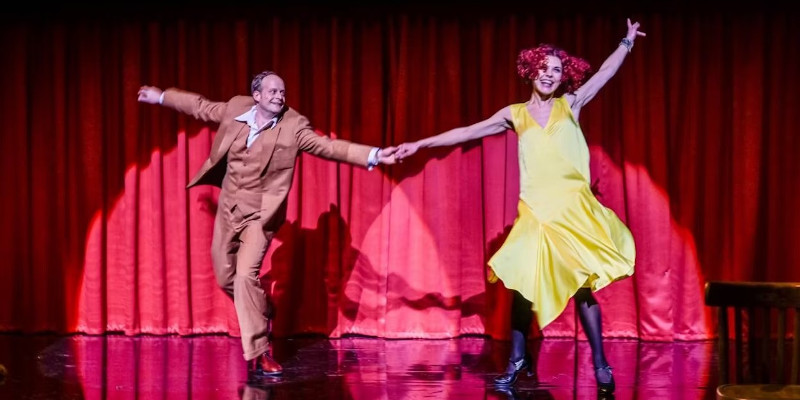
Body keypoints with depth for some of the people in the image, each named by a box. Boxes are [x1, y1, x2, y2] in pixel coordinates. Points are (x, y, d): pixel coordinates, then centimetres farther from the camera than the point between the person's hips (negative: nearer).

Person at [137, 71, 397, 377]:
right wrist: (162, 97, 24)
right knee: (225, 277, 14)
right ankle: (260, 315, 42)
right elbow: (201, 106, 14)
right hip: (228, 207, 5)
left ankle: (258, 354, -12)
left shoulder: (294, 126, -14)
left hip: (259, 213, -5)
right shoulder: (235, 108, -3)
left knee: (246, 276, -19)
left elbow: (328, 146, -23)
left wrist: (373, 156, -35)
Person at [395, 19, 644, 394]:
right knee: (522, 283, -4)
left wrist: (628, 40, 6)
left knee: (582, 285, -6)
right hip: (536, 212, 2)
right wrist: (420, 144, 8)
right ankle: (517, 360, 10)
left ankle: (600, 365, 0)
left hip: (574, 208, -1)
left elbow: (606, 71, 11)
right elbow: (468, 132, 10)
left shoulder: (571, 104, 8)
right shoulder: (515, 114, 9)